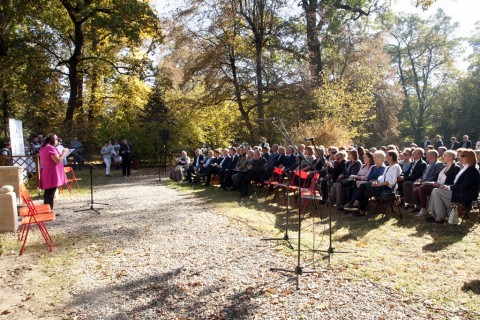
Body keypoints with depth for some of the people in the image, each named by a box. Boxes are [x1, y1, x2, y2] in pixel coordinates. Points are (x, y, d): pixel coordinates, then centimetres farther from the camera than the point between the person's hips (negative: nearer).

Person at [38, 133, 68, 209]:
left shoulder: (43, 148, 15)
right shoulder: (51, 148, -16)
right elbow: (58, 161, -21)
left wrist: (60, 154, 20)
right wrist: (64, 153, -9)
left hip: (46, 174, 10)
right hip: (52, 174, -10)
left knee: (47, 192, 14)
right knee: (51, 193, -6)